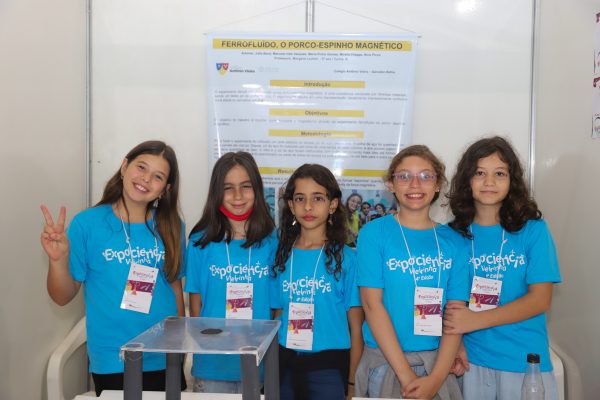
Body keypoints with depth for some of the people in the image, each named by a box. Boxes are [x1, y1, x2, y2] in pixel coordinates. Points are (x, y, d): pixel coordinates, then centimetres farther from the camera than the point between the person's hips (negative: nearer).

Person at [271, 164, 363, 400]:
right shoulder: (281, 256, 4)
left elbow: (356, 327, -4)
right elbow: (277, 317, 10)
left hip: (329, 365, -3)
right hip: (285, 363, 3)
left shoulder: (346, 258, -6)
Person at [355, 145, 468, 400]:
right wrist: (405, 374, -16)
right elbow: (372, 305, -11)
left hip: (437, 362, 2)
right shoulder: (374, 233, -5)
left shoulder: (453, 242, 2)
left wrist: (436, 378, -14)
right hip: (385, 361, -2)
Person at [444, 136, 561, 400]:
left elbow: (540, 300, -8)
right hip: (471, 360, 1)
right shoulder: (453, 234, 0)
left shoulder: (533, 230, -3)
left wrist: (474, 320, -17)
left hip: (525, 361, -1)